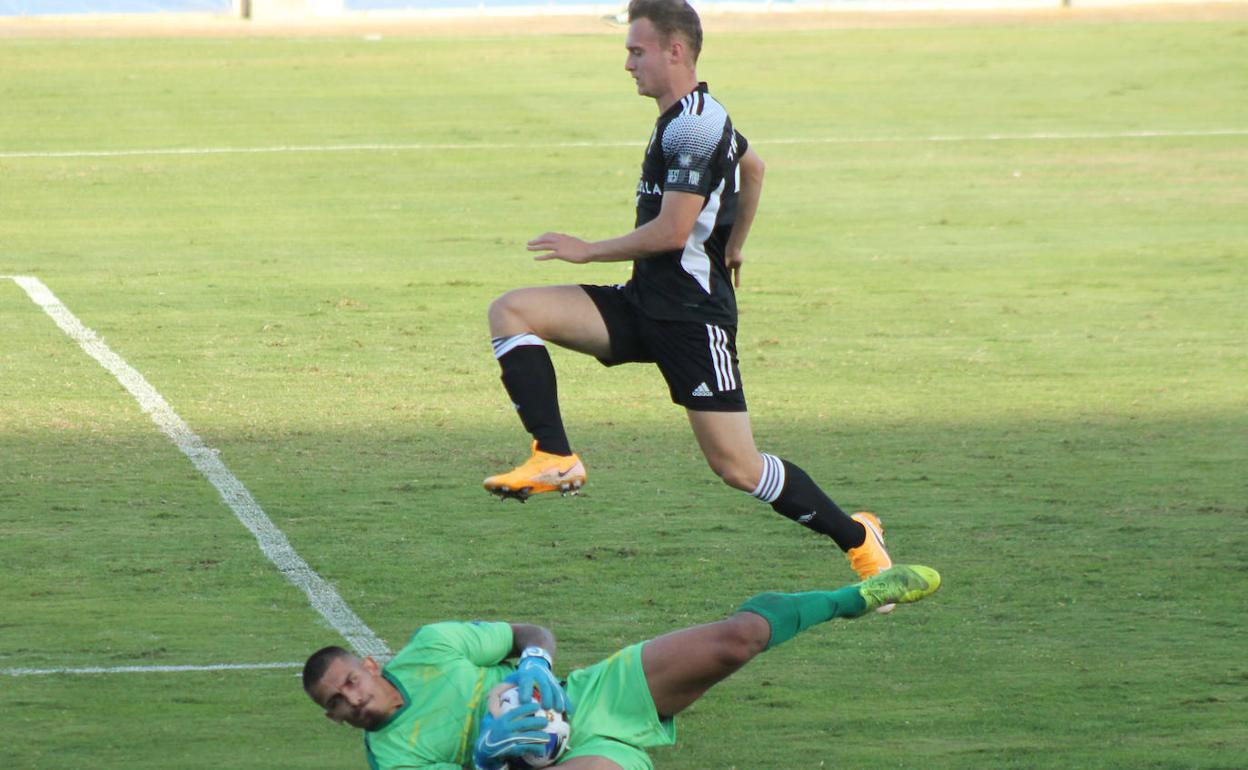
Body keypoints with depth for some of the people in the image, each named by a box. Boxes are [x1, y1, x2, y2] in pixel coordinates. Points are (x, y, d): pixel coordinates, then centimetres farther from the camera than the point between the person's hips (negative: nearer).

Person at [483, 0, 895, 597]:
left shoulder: (691, 127, -17)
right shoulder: (698, 117, 14)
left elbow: (671, 232, -22)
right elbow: (752, 168, 34)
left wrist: (587, 251, -11)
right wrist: (731, 248, 37)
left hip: (692, 317, -10)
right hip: (644, 304, 10)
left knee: (737, 467, -6)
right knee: (511, 312, -7)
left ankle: (858, 540, 12)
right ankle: (555, 459, -15)